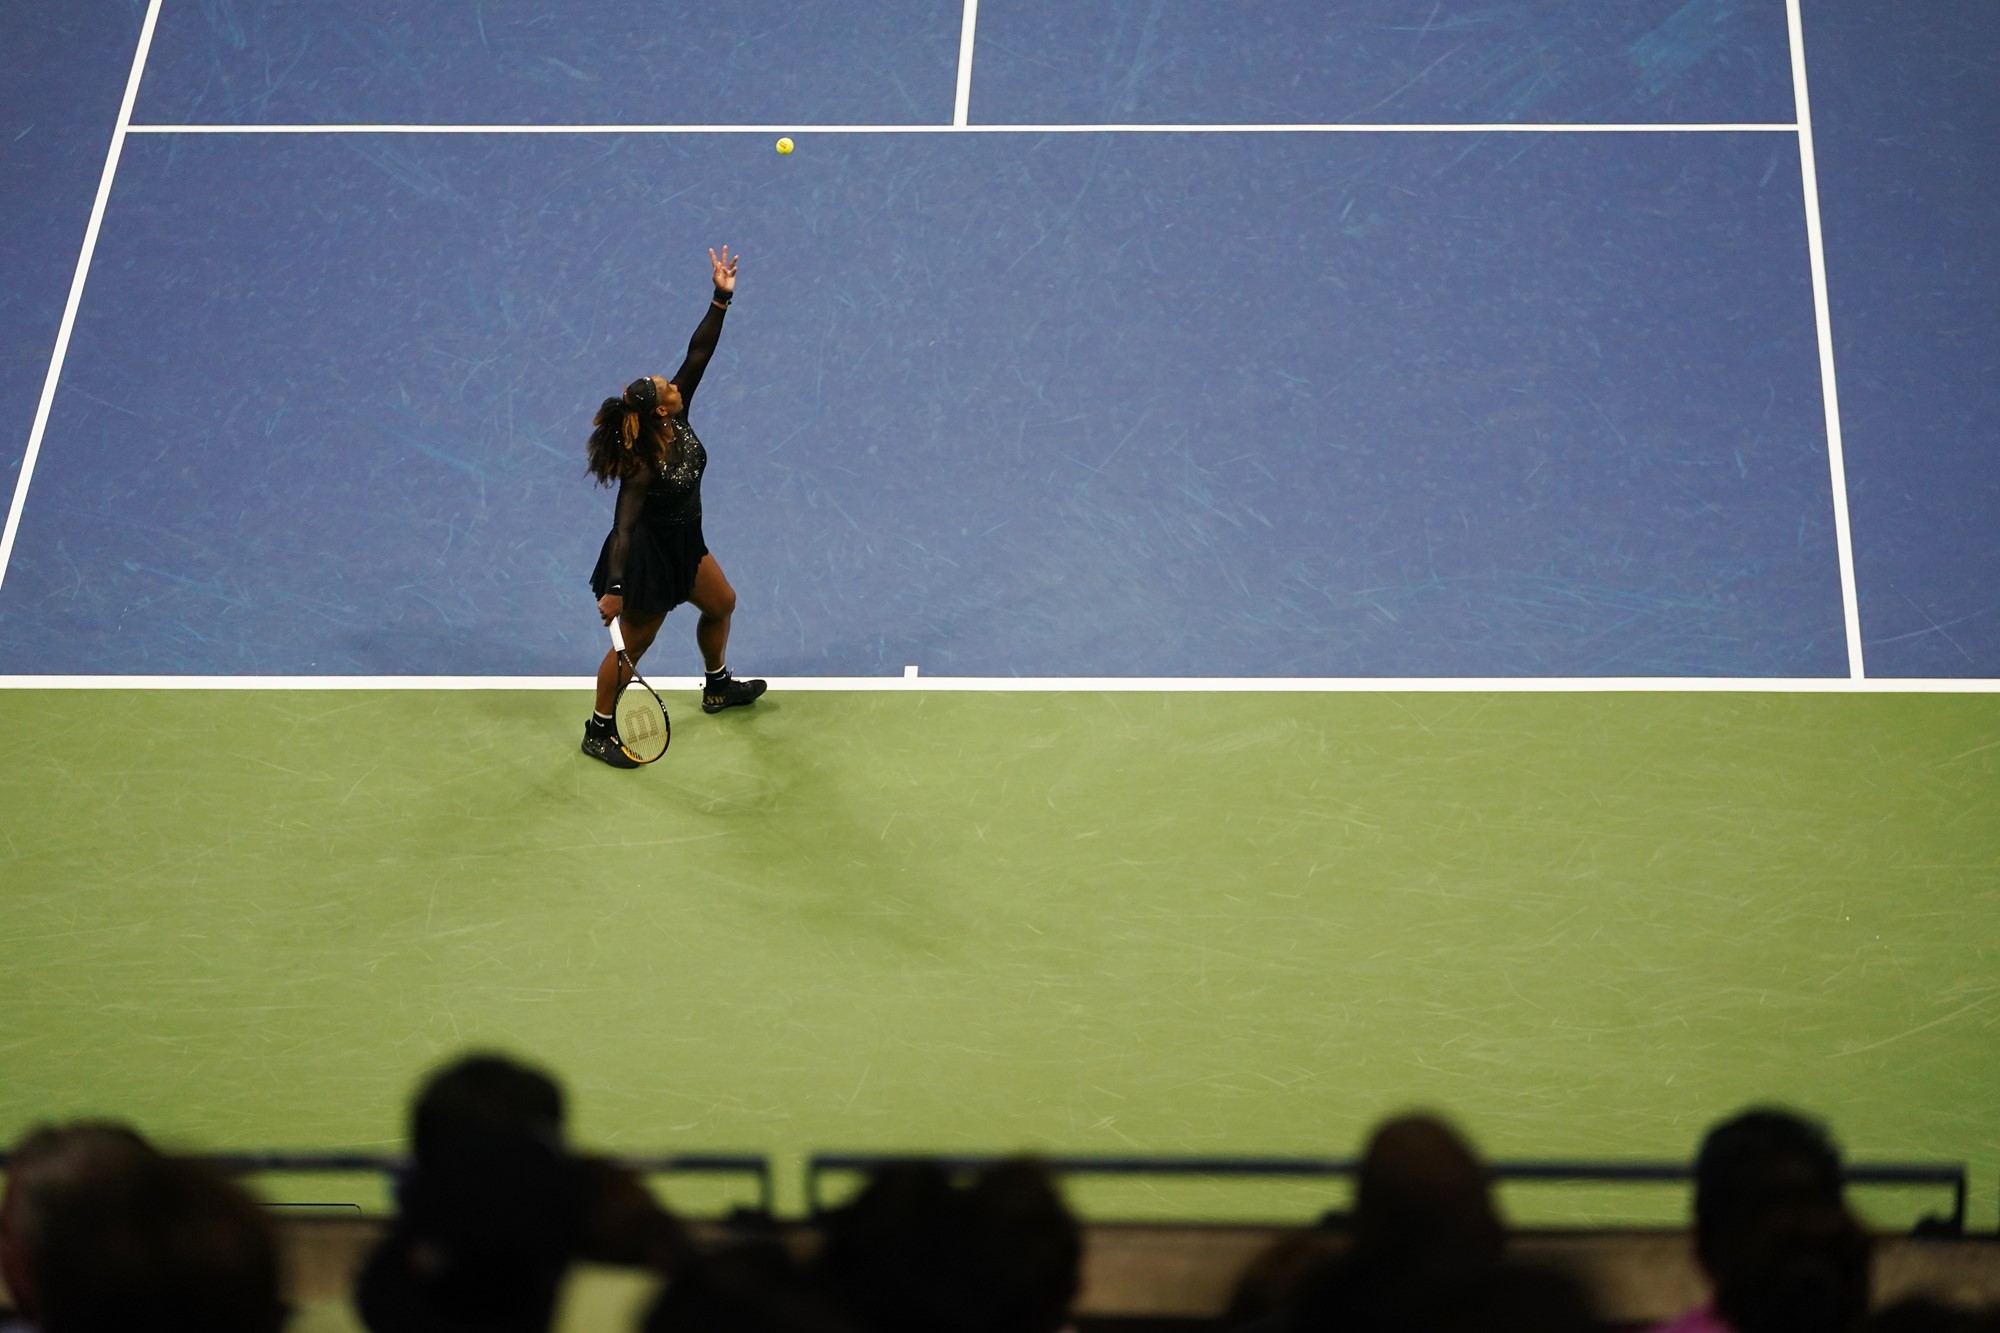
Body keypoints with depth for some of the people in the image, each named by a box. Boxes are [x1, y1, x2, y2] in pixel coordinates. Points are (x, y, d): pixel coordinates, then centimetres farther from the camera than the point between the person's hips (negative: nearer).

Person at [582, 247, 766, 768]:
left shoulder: (677, 417, -16)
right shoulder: (643, 470, -36)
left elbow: (698, 353, -18)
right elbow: (623, 530, -37)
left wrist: (721, 300, -25)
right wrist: (613, 590, -42)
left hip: (684, 545, 9)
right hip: (651, 559, -9)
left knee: (721, 603, 27)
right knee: (632, 646, 7)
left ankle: (718, 687, 52)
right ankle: (598, 731, 25)